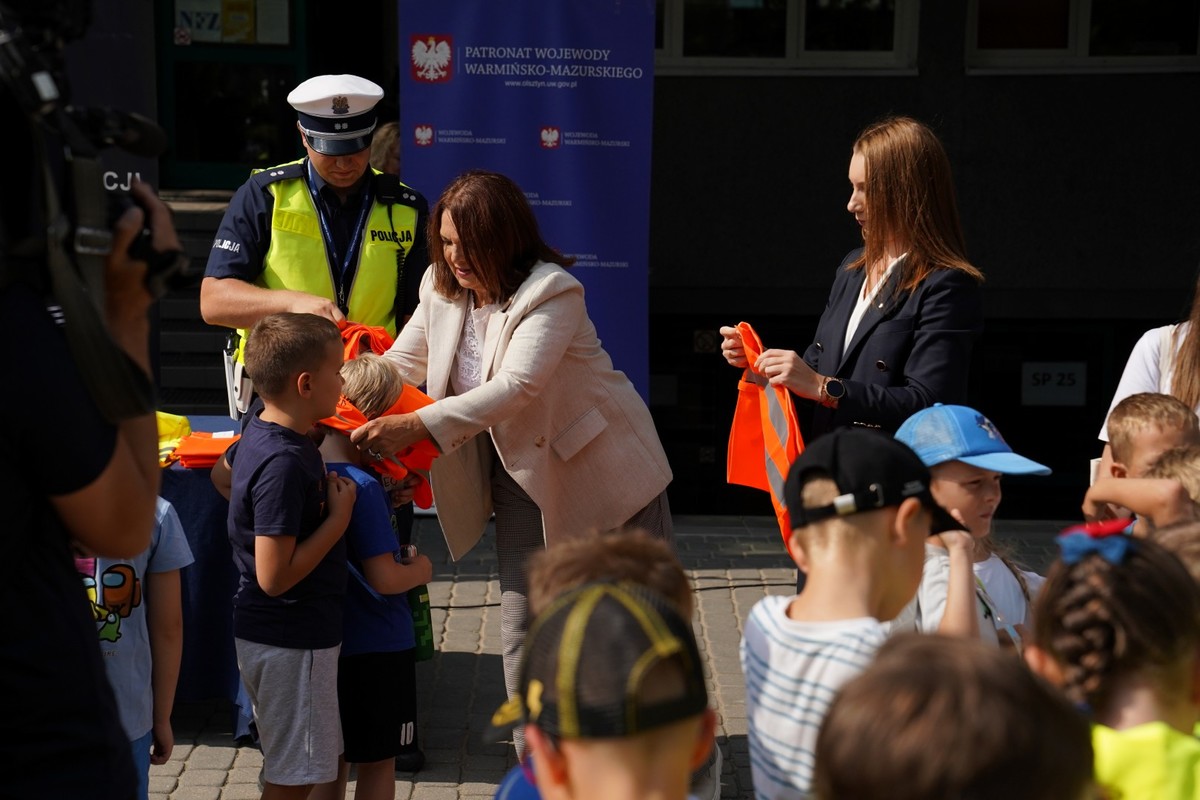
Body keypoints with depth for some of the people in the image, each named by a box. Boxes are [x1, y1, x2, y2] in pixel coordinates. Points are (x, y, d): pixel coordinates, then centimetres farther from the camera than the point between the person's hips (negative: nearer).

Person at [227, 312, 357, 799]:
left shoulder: (257, 433, 3)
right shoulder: (285, 464, -26)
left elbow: (222, 476, 25)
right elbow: (274, 576, -28)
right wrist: (340, 517, -19)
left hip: (266, 632, 10)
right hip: (291, 641, -10)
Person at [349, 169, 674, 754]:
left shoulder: (552, 293, -25)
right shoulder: (442, 290, -3)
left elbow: (516, 386, -37)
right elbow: (400, 364, 3)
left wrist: (415, 428, -45)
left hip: (603, 473, -6)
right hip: (525, 478, 6)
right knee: (521, 633, 3)